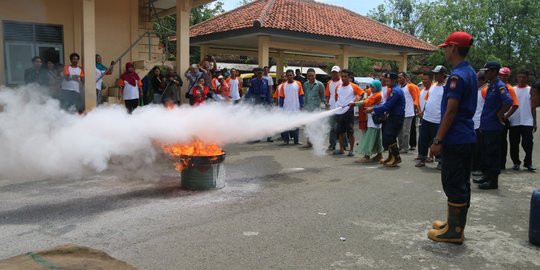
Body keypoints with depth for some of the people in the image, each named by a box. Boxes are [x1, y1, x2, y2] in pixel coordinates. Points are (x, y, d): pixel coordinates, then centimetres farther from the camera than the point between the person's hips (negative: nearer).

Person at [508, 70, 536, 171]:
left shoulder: (530, 90, 7)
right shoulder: (512, 89, 9)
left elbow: (533, 107, 7)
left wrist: (534, 122, 2)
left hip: (527, 122, -1)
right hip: (514, 122, 1)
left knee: (528, 144, -6)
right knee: (514, 144, 5)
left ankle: (528, 163, 5)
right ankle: (516, 163, 16)